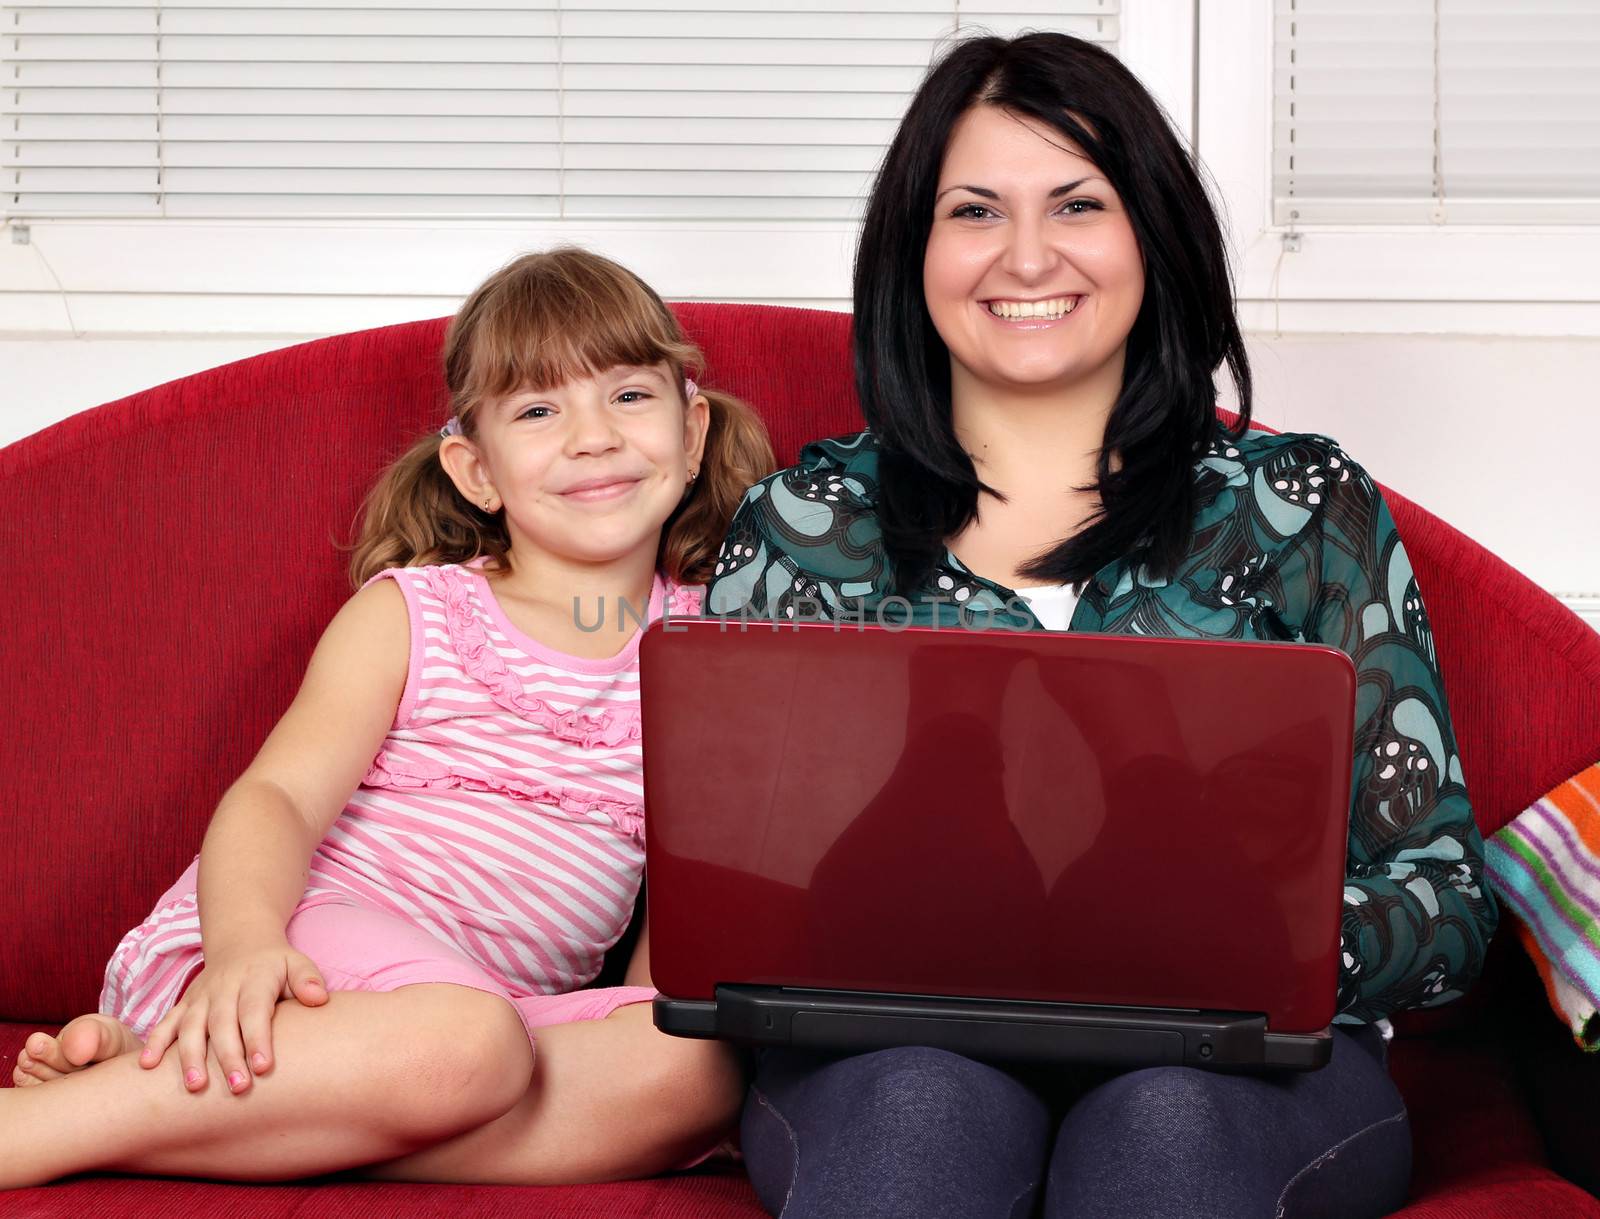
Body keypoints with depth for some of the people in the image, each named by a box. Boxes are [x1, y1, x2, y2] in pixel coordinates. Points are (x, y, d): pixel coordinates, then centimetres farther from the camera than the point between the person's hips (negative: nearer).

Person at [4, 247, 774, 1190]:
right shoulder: (411, 614, 6)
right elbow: (282, 792, -7)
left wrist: (652, 1031, -5)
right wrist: (245, 937, -29)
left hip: (508, 996, 5)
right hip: (306, 944, -4)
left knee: (708, 1066, -29)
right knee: (463, 1046, -39)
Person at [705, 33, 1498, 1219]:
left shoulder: (1305, 509, 11)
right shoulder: (799, 528, 12)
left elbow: (1447, 905, 6)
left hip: (1234, 1057, 1)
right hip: (891, 1049, 0)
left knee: (1163, 1117, -34)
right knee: (931, 1100, -35)